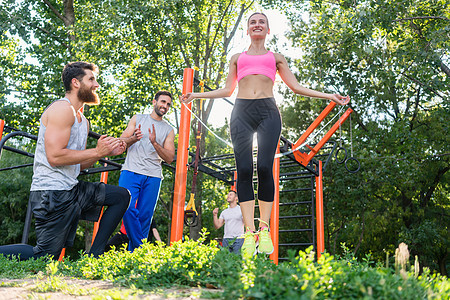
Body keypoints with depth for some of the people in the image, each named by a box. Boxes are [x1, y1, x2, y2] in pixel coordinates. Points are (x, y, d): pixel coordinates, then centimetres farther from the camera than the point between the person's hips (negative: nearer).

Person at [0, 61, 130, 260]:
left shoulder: (83, 121, 18)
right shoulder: (63, 109, -12)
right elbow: (55, 157, -23)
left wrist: (106, 152, 5)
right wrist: (97, 152, -15)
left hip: (72, 189, 10)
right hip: (51, 193, -9)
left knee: (121, 196, 10)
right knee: (46, 257, -7)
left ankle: (94, 255, 7)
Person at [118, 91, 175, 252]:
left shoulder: (168, 130, 15)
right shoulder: (138, 119, 15)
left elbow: (170, 158, 5)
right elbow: (121, 141, 8)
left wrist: (154, 143, -10)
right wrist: (133, 138, -14)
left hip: (153, 177, 1)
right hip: (131, 172, -1)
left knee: (144, 216, -4)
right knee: (128, 208, -19)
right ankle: (140, 248, -7)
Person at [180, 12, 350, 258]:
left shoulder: (275, 57, 24)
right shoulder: (237, 58, 26)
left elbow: (295, 86, 20)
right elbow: (227, 90, 25)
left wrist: (328, 96, 14)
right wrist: (196, 95, 22)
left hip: (268, 111, -1)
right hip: (241, 111, 1)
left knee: (265, 168, -15)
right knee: (244, 170, -11)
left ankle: (264, 229, -8)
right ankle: (249, 232, -11)